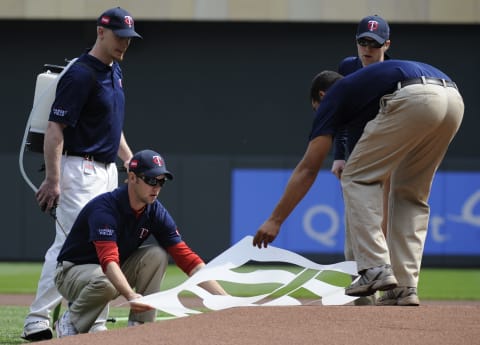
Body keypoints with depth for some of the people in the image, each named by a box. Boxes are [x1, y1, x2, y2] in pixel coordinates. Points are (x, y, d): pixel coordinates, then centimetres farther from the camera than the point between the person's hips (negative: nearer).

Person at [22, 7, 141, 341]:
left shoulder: (114, 72, 14)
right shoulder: (80, 75, -16)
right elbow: (55, 128, -19)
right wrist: (53, 181, -23)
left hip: (108, 171, 9)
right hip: (80, 171, -9)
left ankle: (96, 323, 13)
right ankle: (37, 322, -10)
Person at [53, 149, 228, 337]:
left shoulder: (155, 212, -10)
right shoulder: (105, 207, -30)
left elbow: (187, 258, -13)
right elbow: (108, 260, -43)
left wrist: (224, 298, -25)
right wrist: (131, 296, -61)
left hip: (117, 271, 6)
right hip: (74, 271, -6)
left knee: (157, 255, -17)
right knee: (105, 283, -39)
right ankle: (69, 322, -10)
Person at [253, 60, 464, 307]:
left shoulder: (333, 97, 22)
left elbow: (308, 169, 16)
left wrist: (275, 220, 17)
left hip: (413, 101, -7)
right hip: (454, 99, 7)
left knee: (358, 177, 10)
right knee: (411, 195, 19)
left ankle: (375, 268, -4)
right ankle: (405, 288, 11)